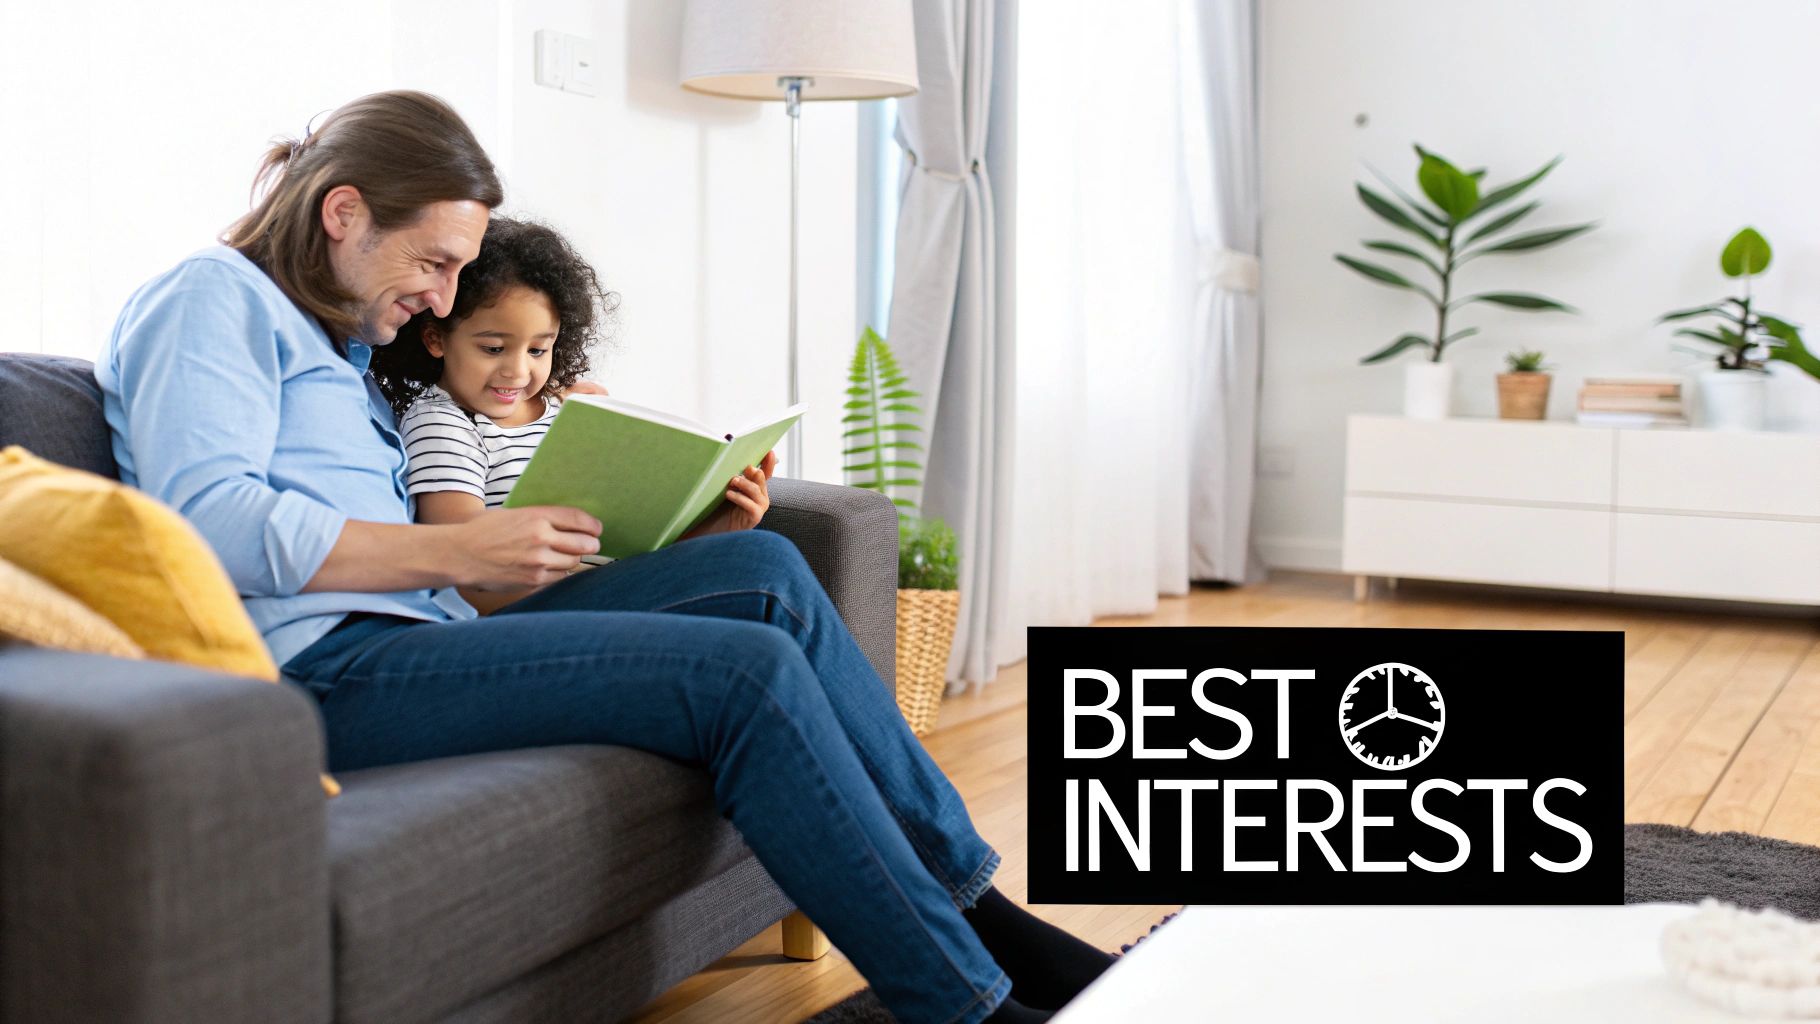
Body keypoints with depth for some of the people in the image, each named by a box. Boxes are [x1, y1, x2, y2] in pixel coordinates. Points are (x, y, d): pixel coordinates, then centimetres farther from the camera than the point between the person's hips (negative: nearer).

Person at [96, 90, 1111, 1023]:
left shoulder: (342, 349, 29)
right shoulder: (211, 297, 1)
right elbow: (210, 523, -16)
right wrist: (454, 552, -17)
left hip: (414, 640, 9)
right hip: (320, 669, -9)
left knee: (762, 568, -6)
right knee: (750, 668, -21)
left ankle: (967, 900, -5)